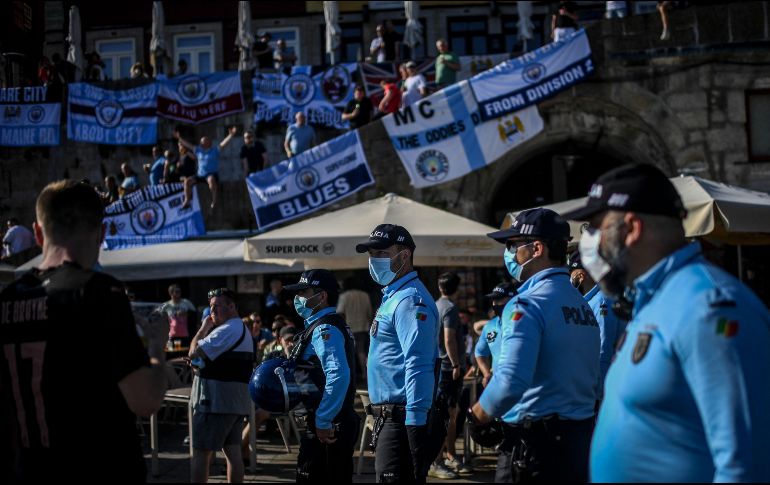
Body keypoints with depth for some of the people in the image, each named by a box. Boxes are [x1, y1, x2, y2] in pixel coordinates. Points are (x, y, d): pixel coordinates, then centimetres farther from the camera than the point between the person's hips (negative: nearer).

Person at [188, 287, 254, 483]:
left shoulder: (227, 330, -16)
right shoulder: (242, 329, 19)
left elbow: (194, 353, -17)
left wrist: (203, 328, -2)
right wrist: (200, 364, 7)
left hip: (216, 400, -10)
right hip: (236, 400, 10)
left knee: (201, 452, -5)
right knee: (232, 449, 9)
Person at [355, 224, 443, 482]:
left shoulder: (410, 300, -15)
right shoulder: (392, 297, 18)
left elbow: (418, 368, -23)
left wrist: (415, 426, -28)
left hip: (402, 419, -11)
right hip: (389, 418, 11)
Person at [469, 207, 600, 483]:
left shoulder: (528, 304, -15)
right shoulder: (583, 305, 10)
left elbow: (510, 381, -25)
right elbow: (594, 378, 13)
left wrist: (476, 417, -10)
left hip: (534, 442, -8)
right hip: (581, 437, 8)